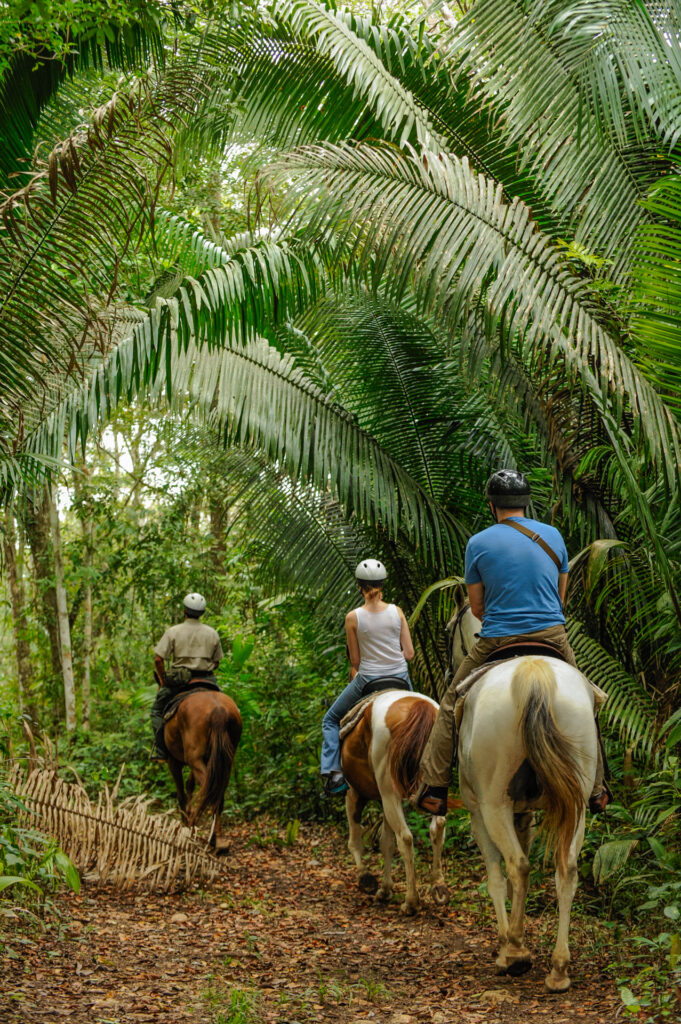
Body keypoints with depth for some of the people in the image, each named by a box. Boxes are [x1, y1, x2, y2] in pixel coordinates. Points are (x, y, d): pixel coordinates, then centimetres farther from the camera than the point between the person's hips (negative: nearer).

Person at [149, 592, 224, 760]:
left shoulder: (173, 632, -4)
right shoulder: (212, 633, 5)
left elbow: (158, 659, -8)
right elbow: (216, 662, 9)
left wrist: (162, 681, 4)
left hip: (178, 681, -2)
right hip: (206, 681, 2)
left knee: (157, 710, 16)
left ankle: (159, 750, 5)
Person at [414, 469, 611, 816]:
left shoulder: (478, 543, -2)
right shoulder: (553, 535, 7)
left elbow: (476, 607, 4)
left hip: (496, 642, -2)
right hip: (553, 637, 2)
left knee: (451, 706, 13)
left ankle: (432, 789, 9)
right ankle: (596, 790, 26)